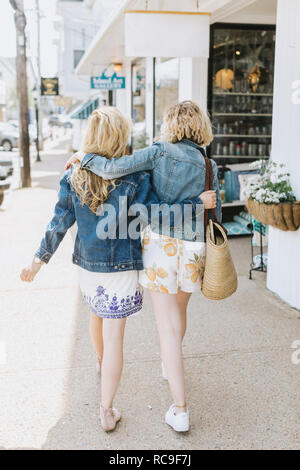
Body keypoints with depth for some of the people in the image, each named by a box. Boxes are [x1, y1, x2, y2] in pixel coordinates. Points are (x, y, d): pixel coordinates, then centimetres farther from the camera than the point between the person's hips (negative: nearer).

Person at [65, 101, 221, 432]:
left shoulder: (160, 152, -8)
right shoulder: (208, 166, 2)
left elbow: (113, 169, -18)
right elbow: (215, 215, 0)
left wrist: (83, 157, -3)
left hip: (160, 243, -3)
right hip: (193, 249, 4)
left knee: (168, 326, 2)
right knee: (179, 309, 28)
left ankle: (180, 410, 4)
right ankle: (169, 367, 53)